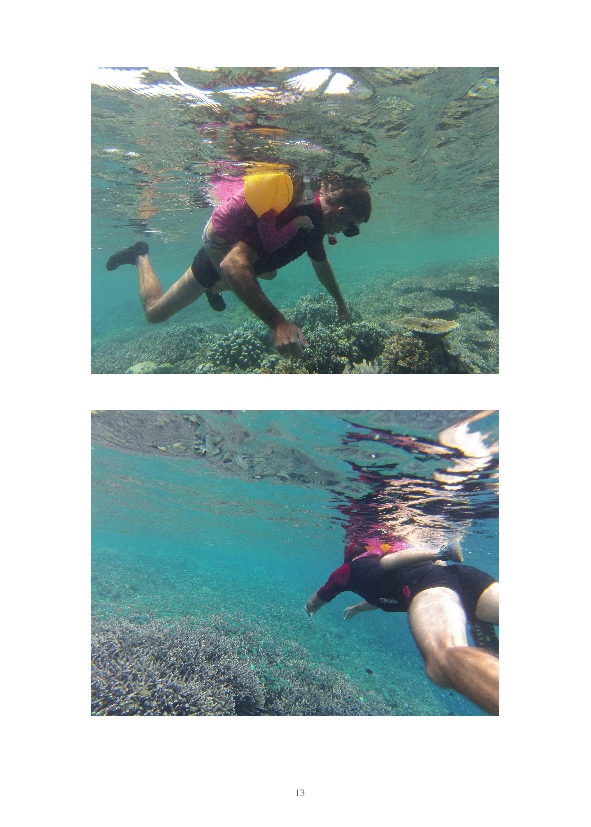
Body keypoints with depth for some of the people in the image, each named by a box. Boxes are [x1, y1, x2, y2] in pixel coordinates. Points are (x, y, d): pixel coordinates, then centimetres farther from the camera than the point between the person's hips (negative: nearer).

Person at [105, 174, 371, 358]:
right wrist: (277, 322, -61)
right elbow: (233, 264, -54)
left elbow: (321, 265, 9)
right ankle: (141, 256, 27)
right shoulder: (287, 215, -42)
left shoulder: (315, 221, -13)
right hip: (217, 261, -8)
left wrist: (340, 302, 20)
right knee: (155, 311, 5)